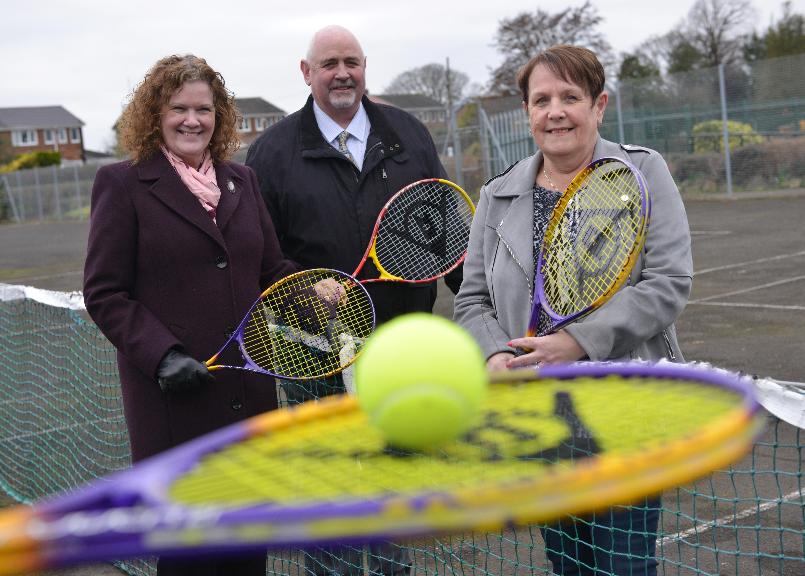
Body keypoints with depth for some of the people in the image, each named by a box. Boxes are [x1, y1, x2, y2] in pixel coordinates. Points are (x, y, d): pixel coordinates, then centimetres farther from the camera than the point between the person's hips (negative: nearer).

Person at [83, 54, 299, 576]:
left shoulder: (241, 180, 13)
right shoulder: (124, 184, -2)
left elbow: (272, 269, 16)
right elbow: (104, 293, -6)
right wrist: (162, 356, -19)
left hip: (250, 393, 5)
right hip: (175, 397, -5)